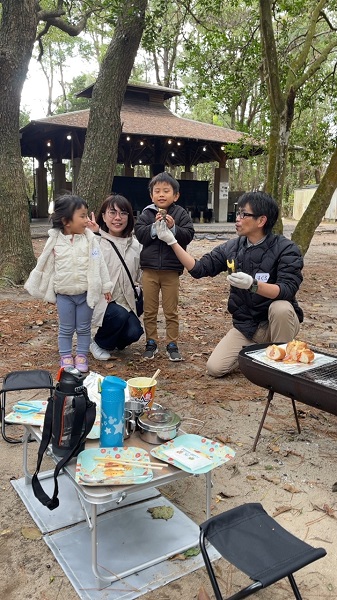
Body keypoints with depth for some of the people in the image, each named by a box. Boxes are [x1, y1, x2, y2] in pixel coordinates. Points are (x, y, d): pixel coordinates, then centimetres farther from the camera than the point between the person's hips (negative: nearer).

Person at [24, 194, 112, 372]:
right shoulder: (55, 240, -6)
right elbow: (44, 264, 4)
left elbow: (99, 264, -3)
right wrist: (33, 285, 9)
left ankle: (82, 356, 26)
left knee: (84, 328, 11)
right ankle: (66, 357, 26)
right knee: (65, 329, 12)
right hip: (63, 294, 0)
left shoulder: (90, 238, -7)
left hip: (86, 293, 0)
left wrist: (105, 287, 0)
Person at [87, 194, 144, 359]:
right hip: (101, 300, -5)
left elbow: (139, 274, 15)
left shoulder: (135, 245, 7)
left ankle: (113, 341, 20)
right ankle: (98, 344, 1)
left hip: (126, 302, 5)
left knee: (134, 332, -18)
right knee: (119, 315, -32)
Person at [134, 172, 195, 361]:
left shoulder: (181, 214, 0)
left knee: (171, 311, 8)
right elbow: (140, 234, -9)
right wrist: (155, 226, -21)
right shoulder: (147, 214, 2)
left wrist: (173, 228, -23)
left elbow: (188, 235, -9)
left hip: (172, 270, -1)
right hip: (149, 269, 1)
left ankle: (172, 344, 19)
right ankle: (151, 343, 23)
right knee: (150, 310, 10)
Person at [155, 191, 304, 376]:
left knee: (281, 307, -37)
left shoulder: (286, 249, -16)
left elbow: (288, 290, -27)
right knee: (215, 368, -12)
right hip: (245, 326, 4)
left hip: (277, 321, -3)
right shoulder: (232, 248, -2)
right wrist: (172, 241, -8)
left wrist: (253, 284, -44)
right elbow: (198, 269, -2)